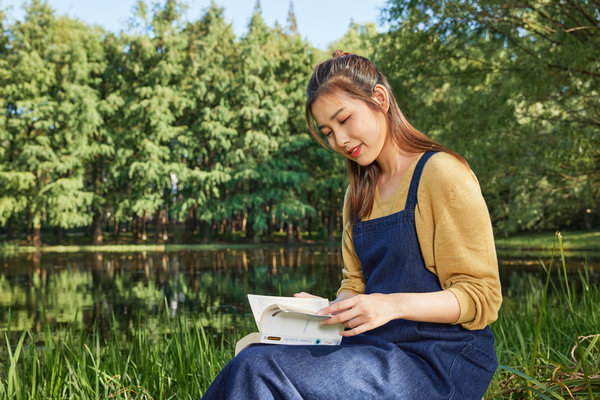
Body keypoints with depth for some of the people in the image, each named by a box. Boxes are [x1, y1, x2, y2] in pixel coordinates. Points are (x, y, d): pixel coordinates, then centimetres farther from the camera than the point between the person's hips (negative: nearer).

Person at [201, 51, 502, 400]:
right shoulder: (359, 194, 16)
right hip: (377, 349, 6)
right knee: (253, 355, -18)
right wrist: (325, 309, -4)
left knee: (260, 371, -23)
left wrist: (394, 305, -24)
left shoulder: (440, 173, -7)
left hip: (439, 363, -6)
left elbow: (482, 298, -10)